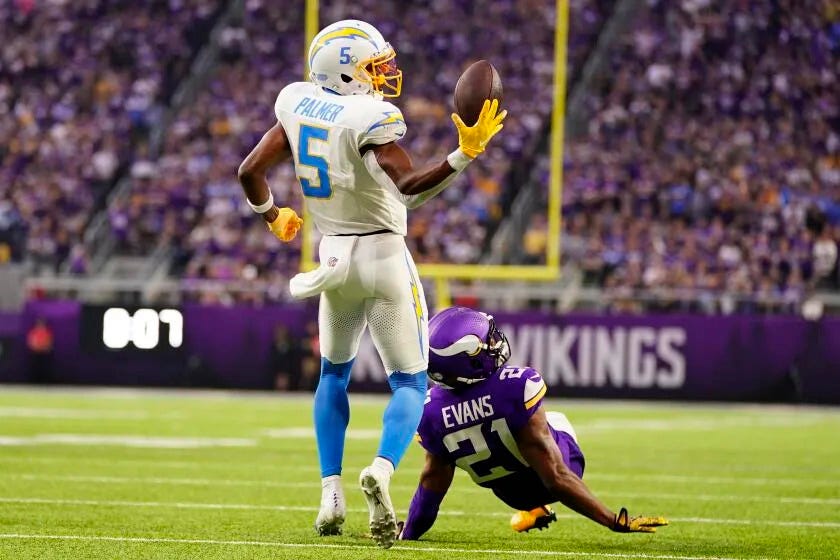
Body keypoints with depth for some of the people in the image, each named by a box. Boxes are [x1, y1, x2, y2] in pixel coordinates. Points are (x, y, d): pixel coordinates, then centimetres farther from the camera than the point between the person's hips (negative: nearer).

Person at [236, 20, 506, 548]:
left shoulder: (299, 106, -1)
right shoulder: (371, 119, -19)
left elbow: (250, 171, 6)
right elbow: (410, 187, -30)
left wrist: (272, 215, 24)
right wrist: (465, 154, -36)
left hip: (335, 256, 5)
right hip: (383, 256, -5)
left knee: (334, 373, 24)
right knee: (410, 382, 2)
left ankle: (331, 492, 14)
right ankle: (382, 470, -25)